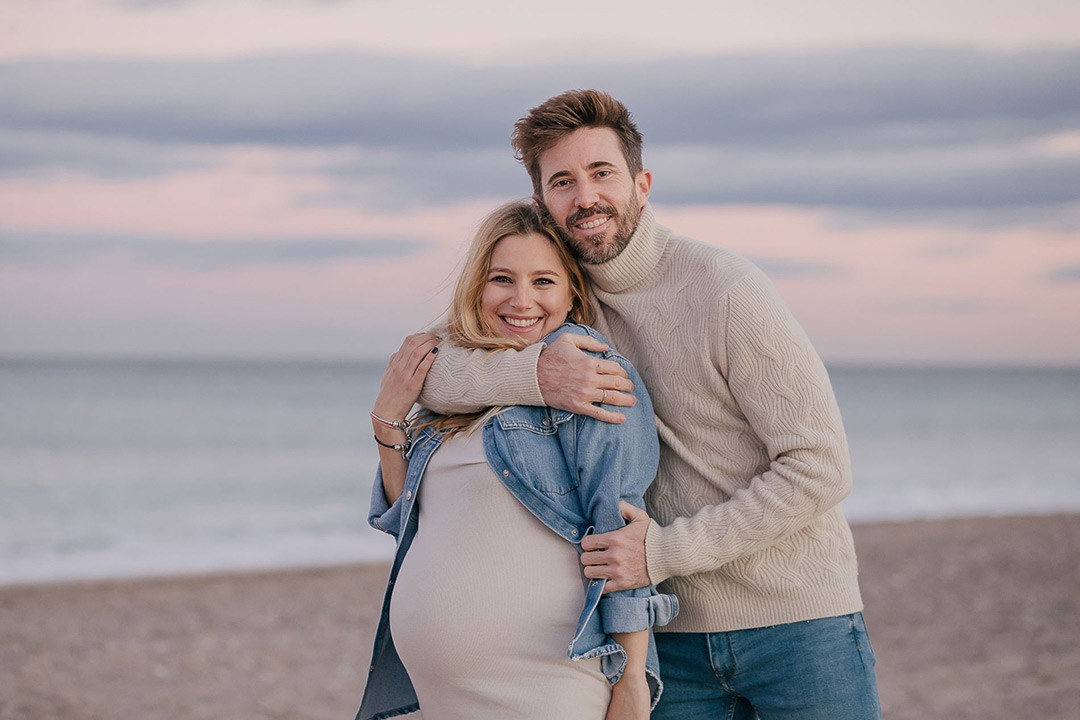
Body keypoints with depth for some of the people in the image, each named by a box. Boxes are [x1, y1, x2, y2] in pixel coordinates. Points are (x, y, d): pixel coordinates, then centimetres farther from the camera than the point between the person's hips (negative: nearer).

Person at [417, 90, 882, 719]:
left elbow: (820, 468, -15)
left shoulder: (727, 290, -14)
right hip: (676, 637, 4)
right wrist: (534, 372, -21)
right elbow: (424, 373, -3)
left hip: (798, 621, -4)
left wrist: (665, 549, -19)